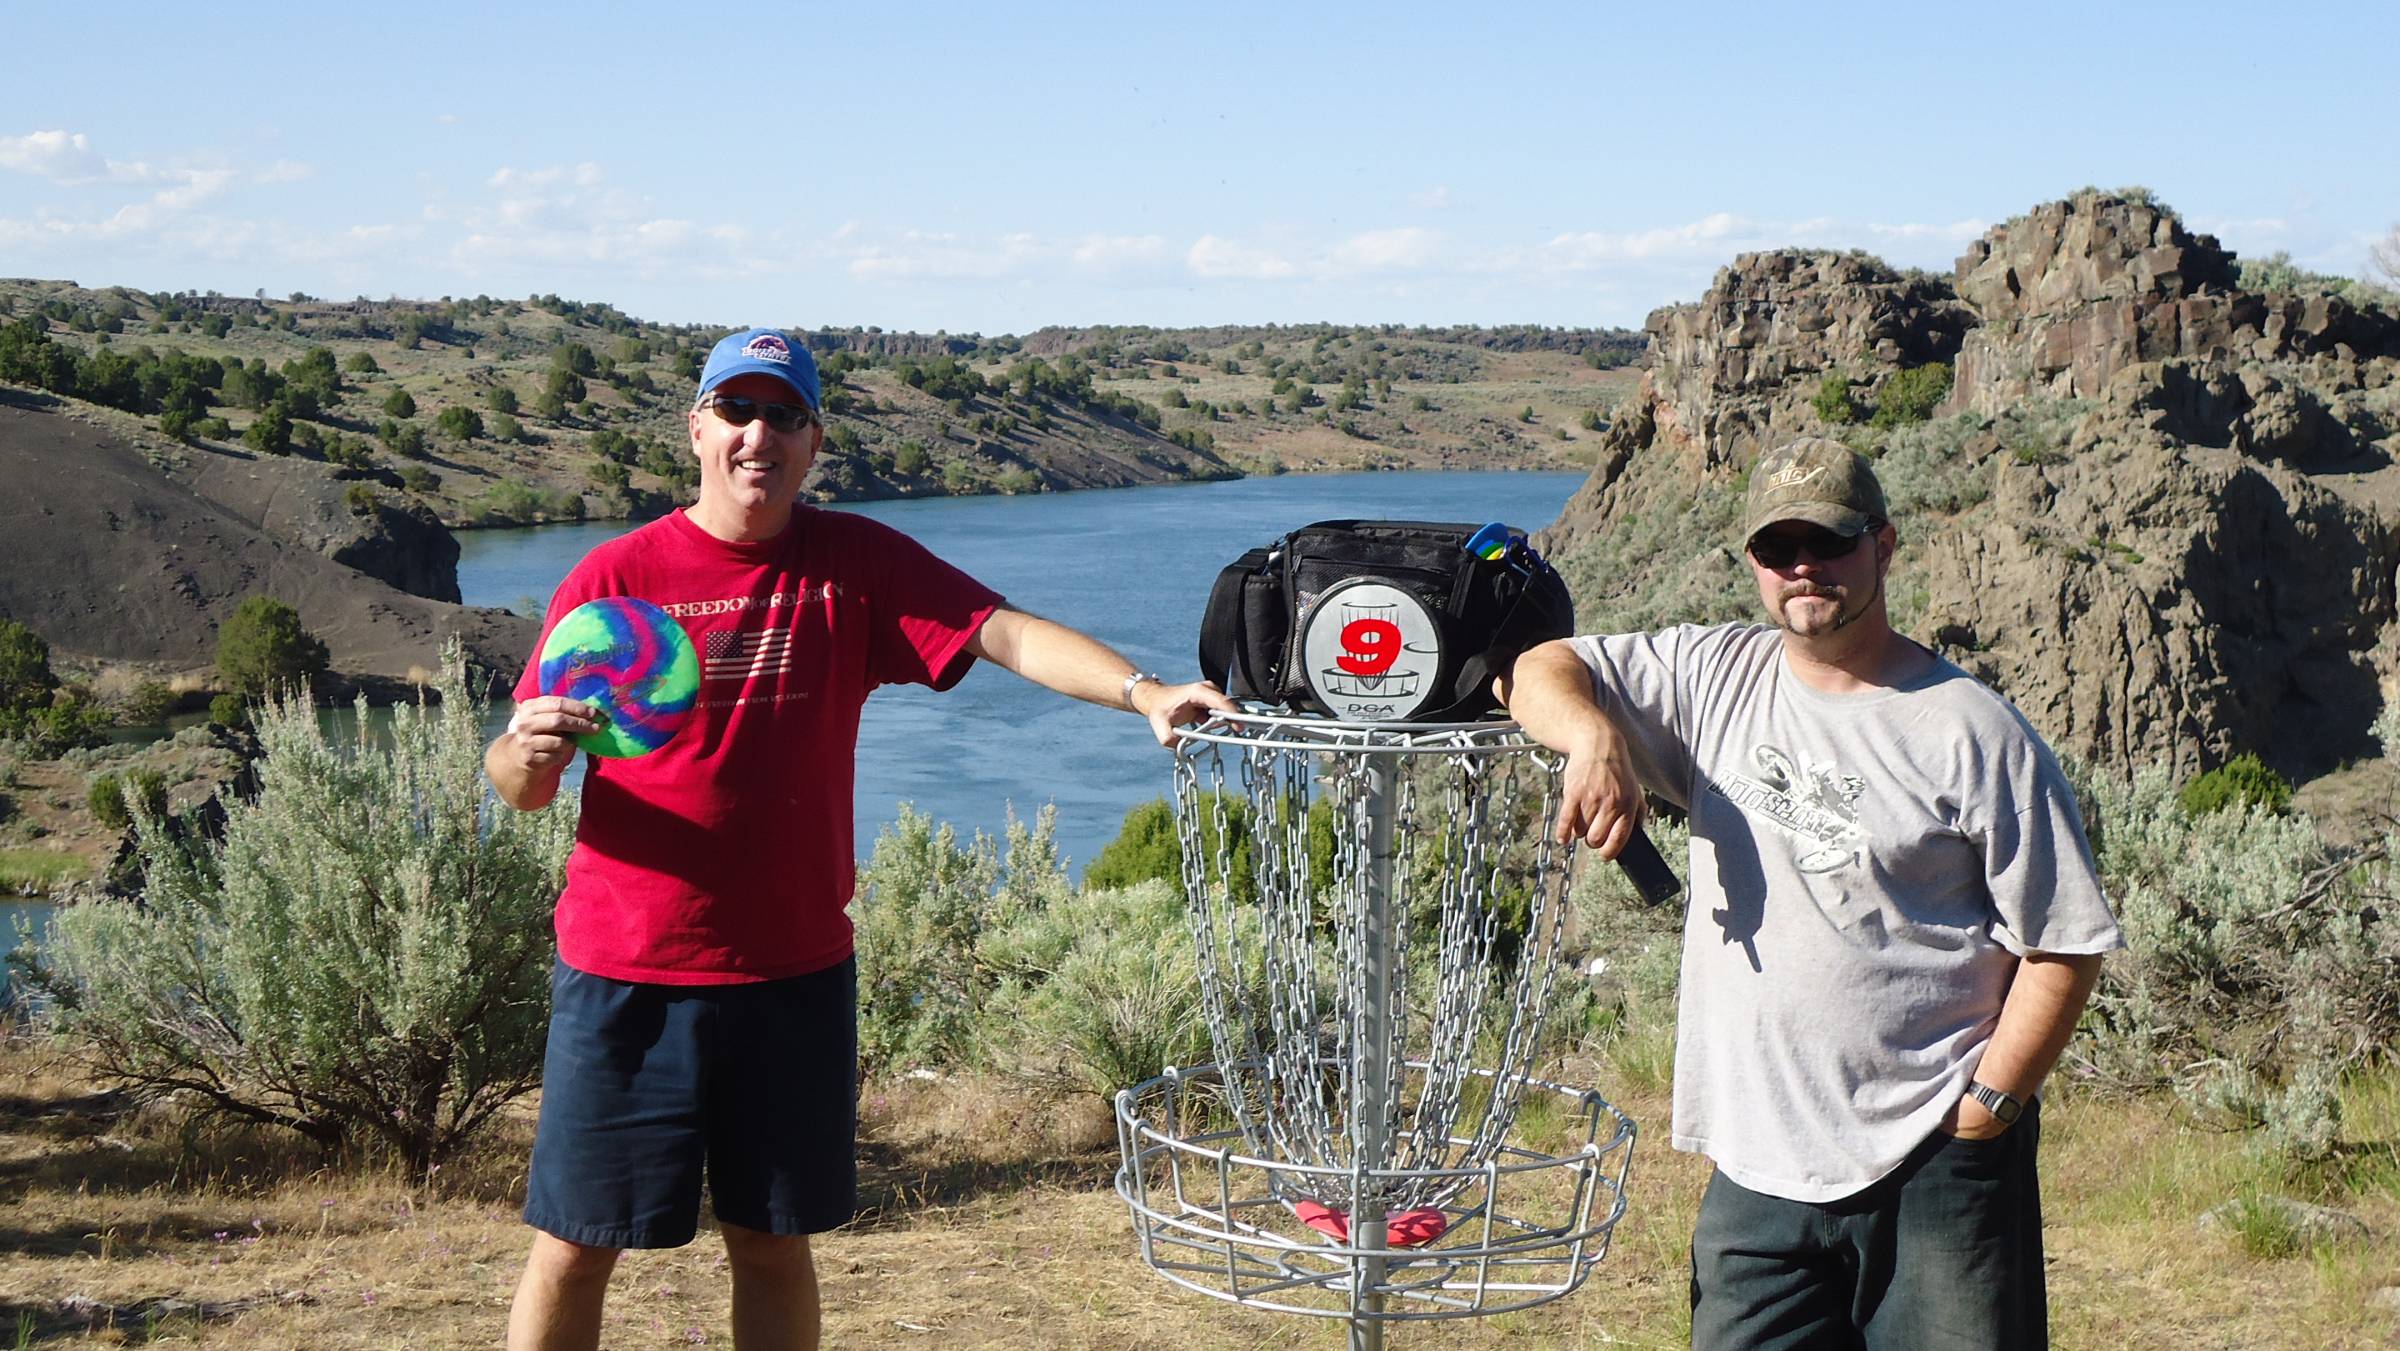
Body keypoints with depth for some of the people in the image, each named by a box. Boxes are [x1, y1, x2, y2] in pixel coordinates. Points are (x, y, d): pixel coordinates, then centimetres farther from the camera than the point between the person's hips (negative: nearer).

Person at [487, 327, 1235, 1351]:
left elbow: (1004, 632, -10)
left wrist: (1142, 690, -25)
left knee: (774, 1246, 12)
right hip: (624, 973, -1)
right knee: (572, 1251, 3)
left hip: (796, 970, 2)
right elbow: (518, 785, 0)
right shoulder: (615, 575, -2)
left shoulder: (856, 562, 1)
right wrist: (528, 753, -24)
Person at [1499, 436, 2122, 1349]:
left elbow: (2065, 944, -3)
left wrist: (1986, 1105, -10)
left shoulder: (1974, 733, -5)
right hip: (1757, 1170, 4)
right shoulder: (1713, 680, 7)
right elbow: (1537, 668, 8)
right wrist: (1595, 738, -13)